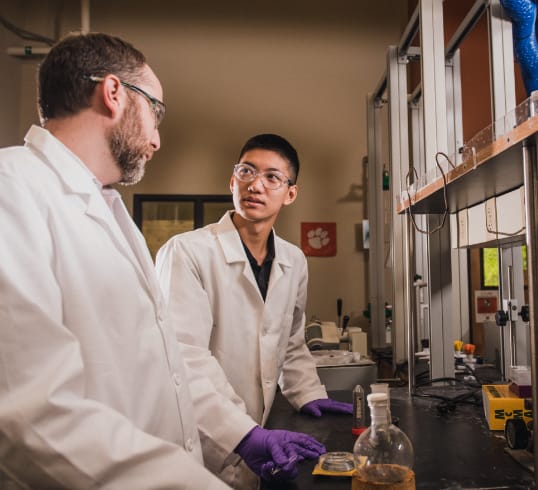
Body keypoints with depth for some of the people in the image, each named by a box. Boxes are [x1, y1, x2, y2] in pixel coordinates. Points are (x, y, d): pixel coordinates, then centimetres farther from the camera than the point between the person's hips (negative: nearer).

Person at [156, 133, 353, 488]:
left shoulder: (294, 262, 4)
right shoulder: (187, 252, -16)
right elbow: (187, 355, -22)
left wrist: (309, 394, 2)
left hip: (257, 434, 6)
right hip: (201, 440, -5)